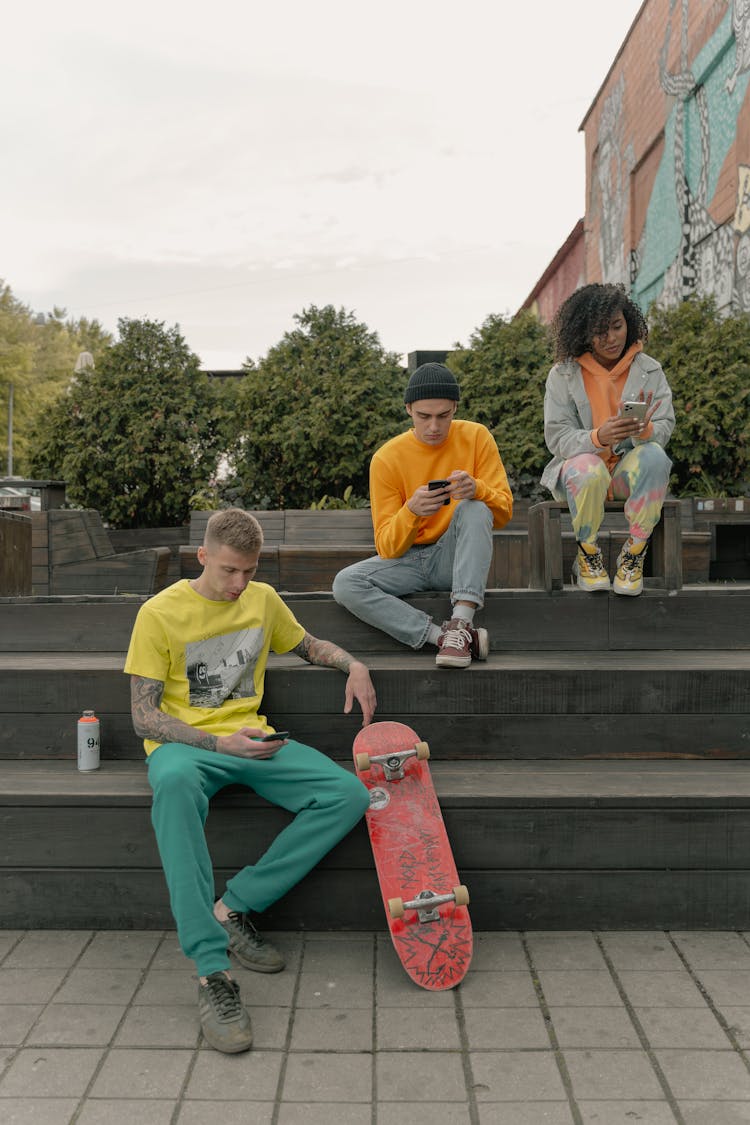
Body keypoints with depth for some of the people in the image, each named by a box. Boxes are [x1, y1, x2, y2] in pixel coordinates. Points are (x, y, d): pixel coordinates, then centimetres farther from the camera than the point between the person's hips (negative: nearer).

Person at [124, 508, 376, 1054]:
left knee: (350, 794, -21)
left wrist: (353, 664, 5)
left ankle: (233, 908, -16)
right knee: (175, 783, -42)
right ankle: (212, 971, -40)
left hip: (252, 739, 5)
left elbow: (309, 645, 27)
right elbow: (144, 717, -7)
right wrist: (218, 742, -21)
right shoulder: (160, 613, -5)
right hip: (183, 742, -4)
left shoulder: (263, 599, 9)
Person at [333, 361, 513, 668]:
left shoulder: (475, 437, -5)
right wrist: (411, 511, -31)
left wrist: (477, 489, -29)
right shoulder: (387, 458, -8)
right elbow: (387, 548, -9)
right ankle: (442, 636, -30)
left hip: (456, 558, 0)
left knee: (475, 509, -30)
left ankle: (460, 624, -36)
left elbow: (504, 513, -7)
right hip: (409, 560, 0)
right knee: (345, 584, -26)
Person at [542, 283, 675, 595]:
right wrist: (599, 437, -32)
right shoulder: (563, 375, -4)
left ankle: (634, 554, -16)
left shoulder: (649, 370, 1)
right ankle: (587, 554, -10)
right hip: (580, 465, -1)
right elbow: (557, 438, -11)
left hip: (629, 469, 2)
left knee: (654, 456, -33)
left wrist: (645, 429, -31)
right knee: (589, 471, -38)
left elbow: (665, 428, -5)